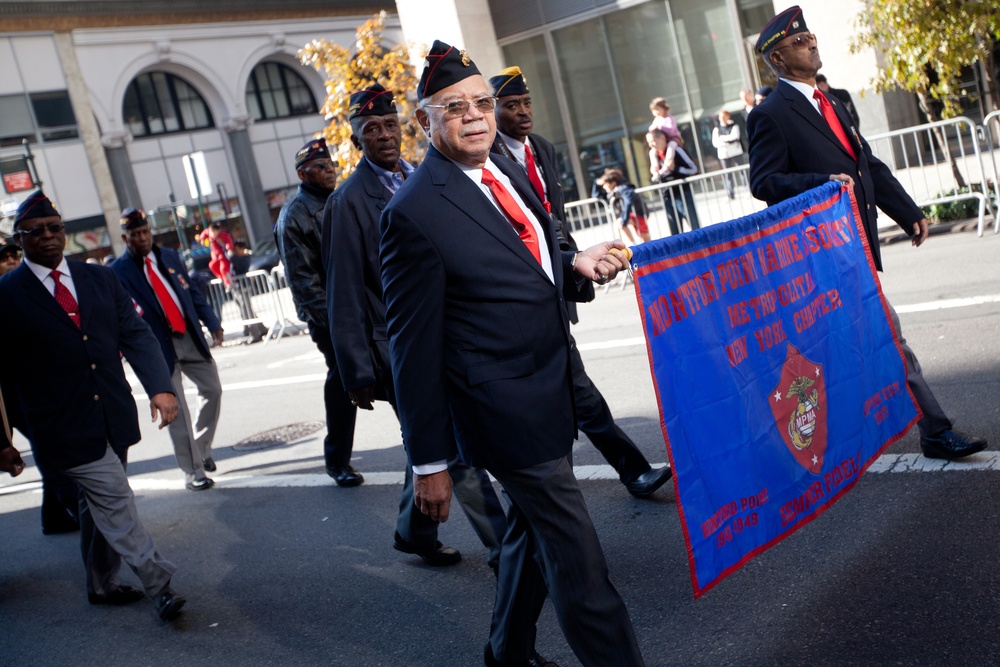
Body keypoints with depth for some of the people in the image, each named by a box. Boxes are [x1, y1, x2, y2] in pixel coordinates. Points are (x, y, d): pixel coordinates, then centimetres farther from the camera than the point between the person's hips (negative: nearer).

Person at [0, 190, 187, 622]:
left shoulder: (100, 279, 8)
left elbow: (135, 334, 1)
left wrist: (159, 386, -14)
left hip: (114, 418, 5)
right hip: (64, 428, -5)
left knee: (100, 504, 18)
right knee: (115, 501, -5)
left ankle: (102, 584, 35)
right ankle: (158, 584, 4)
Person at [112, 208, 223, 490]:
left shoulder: (169, 256, 9)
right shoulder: (118, 272, -7)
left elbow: (193, 292, 12)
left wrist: (212, 323, 3)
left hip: (190, 337, 5)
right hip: (159, 346, -5)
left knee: (212, 388, 10)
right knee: (176, 409, -1)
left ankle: (202, 447, 31)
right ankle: (192, 472, 8)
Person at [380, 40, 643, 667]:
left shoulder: (506, 169, 5)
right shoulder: (414, 213, -19)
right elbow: (414, 348, -16)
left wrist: (574, 261, 2)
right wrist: (429, 462, -12)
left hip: (552, 391, 9)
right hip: (507, 412, -9)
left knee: (534, 531, 23)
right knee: (577, 561, -2)